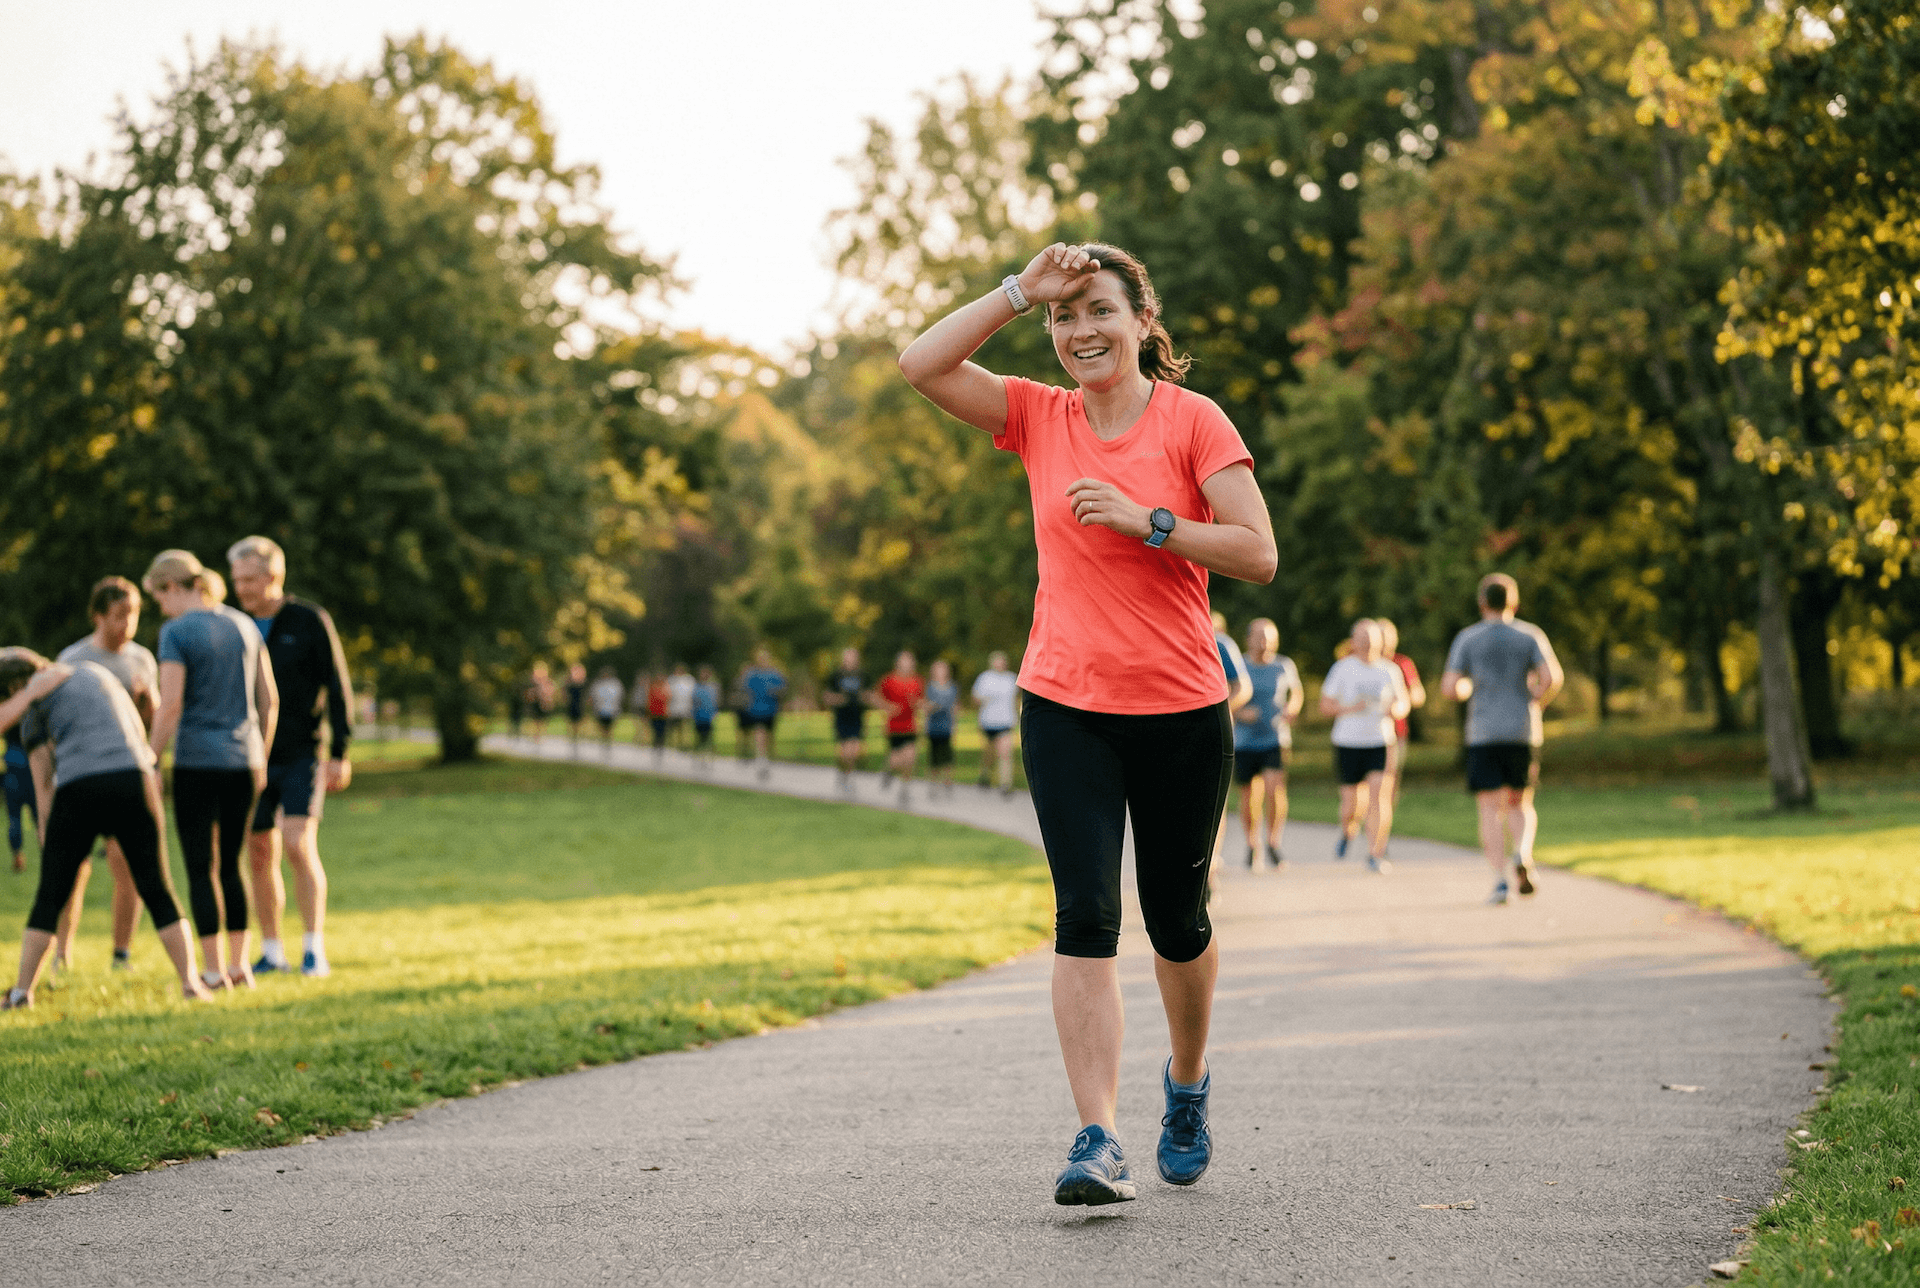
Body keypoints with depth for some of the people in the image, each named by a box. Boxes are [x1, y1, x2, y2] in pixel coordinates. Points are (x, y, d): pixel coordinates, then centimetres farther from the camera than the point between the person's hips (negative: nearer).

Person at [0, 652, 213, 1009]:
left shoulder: (34, 703, 10)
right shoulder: (97, 672, 24)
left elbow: (43, 782, 6)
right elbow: (139, 731, 29)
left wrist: (48, 845, 10)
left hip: (78, 791, -3)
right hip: (134, 780, 3)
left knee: (49, 897, 7)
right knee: (157, 892, 8)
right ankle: (190, 982, -1)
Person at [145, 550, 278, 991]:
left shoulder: (176, 632, -9)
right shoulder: (244, 626, 9)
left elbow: (170, 706, -16)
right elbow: (269, 699, 10)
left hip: (197, 761, -5)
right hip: (243, 759, 5)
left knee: (200, 868, 2)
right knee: (231, 864, 15)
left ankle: (214, 970, 0)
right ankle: (239, 965, 13)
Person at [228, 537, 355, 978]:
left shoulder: (310, 622, -6)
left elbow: (337, 688, -5)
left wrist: (340, 754, -11)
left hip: (302, 757, -4)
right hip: (253, 760, 4)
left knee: (299, 846, -18)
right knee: (260, 859, 5)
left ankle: (314, 951, -15)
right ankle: (271, 953, 15)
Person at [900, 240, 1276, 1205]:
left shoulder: (1193, 422, -4)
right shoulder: (1040, 418, 5)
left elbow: (1258, 554, -10)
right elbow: (922, 366, -5)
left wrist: (1144, 519, -19)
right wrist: (1021, 291, -8)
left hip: (1182, 709, -1)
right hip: (1066, 708, 1)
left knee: (1176, 920, 12)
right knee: (1085, 916, -12)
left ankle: (1187, 1083, 39)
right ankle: (1099, 1143, -15)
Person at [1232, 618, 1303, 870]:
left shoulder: (1284, 666, 3)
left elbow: (1297, 693, 20)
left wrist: (1291, 710, 0)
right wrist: (1239, 713, -16)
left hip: (1275, 739, 0)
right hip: (1244, 742, 0)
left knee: (1274, 788, -17)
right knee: (1248, 794, 5)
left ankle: (1273, 842, -1)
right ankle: (1252, 844, 26)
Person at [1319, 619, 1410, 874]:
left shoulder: (1389, 670, 6)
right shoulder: (1343, 669, 0)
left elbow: (1402, 703, 17)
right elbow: (1325, 705, 1)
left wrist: (1395, 709, -6)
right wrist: (1349, 708, -17)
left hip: (1380, 741, 1)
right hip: (1348, 742, -1)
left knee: (1378, 795, -14)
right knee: (1352, 806, 1)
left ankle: (1375, 855, -9)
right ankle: (1348, 832, 36)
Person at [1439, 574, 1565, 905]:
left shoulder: (1467, 639, 2)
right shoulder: (1531, 635, 4)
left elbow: (1449, 687, -5)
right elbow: (1552, 677, -11)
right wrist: (1536, 702, 8)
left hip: (1483, 734, -1)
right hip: (1523, 732, 1)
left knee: (1491, 809, 0)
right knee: (1521, 805, 15)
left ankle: (1500, 881, -12)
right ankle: (1522, 853, -15)